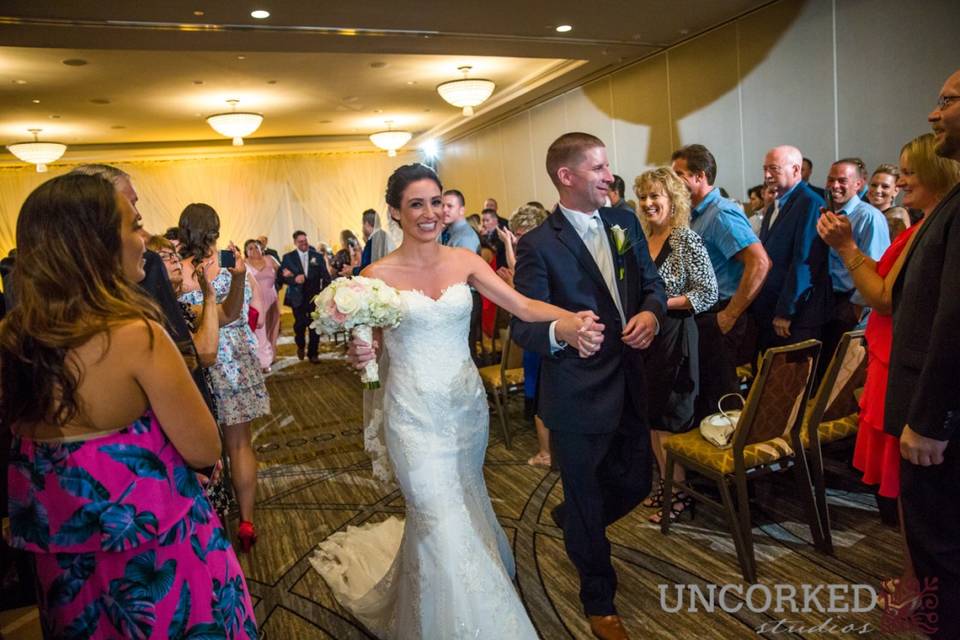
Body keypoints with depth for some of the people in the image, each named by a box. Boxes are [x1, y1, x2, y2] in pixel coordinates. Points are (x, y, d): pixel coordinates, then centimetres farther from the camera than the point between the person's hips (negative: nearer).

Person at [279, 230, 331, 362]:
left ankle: (313, 353, 16)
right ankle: (300, 346, 33)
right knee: (300, 324, 4)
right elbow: (282, 276, -3)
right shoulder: (288, 257, 3)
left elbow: (326, 276, 2)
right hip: (297, 297, 0)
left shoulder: (318, 257, 5)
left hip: (315, 297, 1)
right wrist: (294, 279, -22)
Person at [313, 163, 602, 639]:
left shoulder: (464, 261, -3)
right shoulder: (378, 274, -9)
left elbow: (523, 306, -12)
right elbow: (370, 341, 0)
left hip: (467, 403, 4)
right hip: (415, 414, -4)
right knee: (444, 524, -1)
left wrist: (571, 320, -31)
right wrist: (361, 354, -24)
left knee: (466, 506, 23)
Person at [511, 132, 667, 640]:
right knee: (586, 505, 11)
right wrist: (560, 333, -41)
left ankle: (569, 519, 53)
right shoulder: (538, 245, -14)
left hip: (629, 384, 6)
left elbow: (651, 280, 12)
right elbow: (524, 327, -18)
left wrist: (651, 311, -11)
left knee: (636, 483, 20)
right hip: (577, 397, -6)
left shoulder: (624, 221, 4)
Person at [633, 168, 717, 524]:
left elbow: (708, 294, -15)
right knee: (653, 415, 14)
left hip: (675, 336, -7)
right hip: (646, 336, 7)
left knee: (674, 418, 2)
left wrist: (660, 304, -18)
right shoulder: (643, 240, 10)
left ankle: (683, 493, 17)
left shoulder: (687, 240, -11)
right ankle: (665, 482, 29)